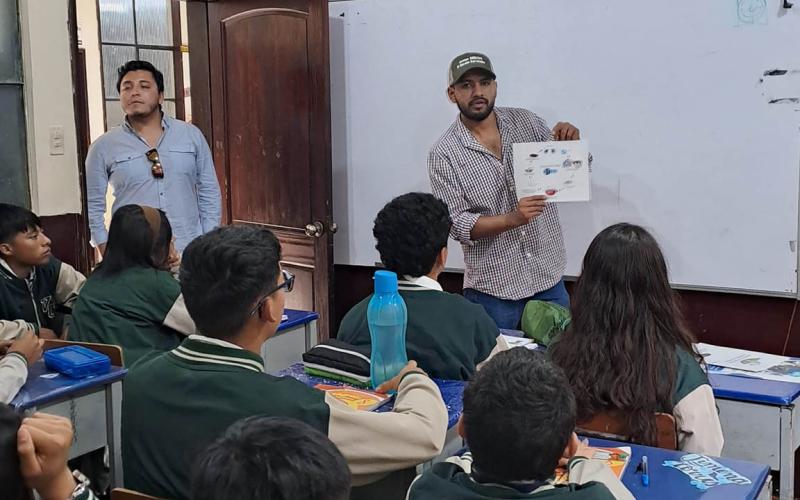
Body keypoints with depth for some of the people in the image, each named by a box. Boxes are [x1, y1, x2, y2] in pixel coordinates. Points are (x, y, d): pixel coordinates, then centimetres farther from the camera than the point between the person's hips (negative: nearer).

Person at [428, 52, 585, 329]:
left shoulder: (526, 122, 1)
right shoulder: (443, 153, -9)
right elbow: (456, 223, -13)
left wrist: (572, 142, -15)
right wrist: (512, 219, -27)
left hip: (549, 276, 4)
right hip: (493, 287, -3)